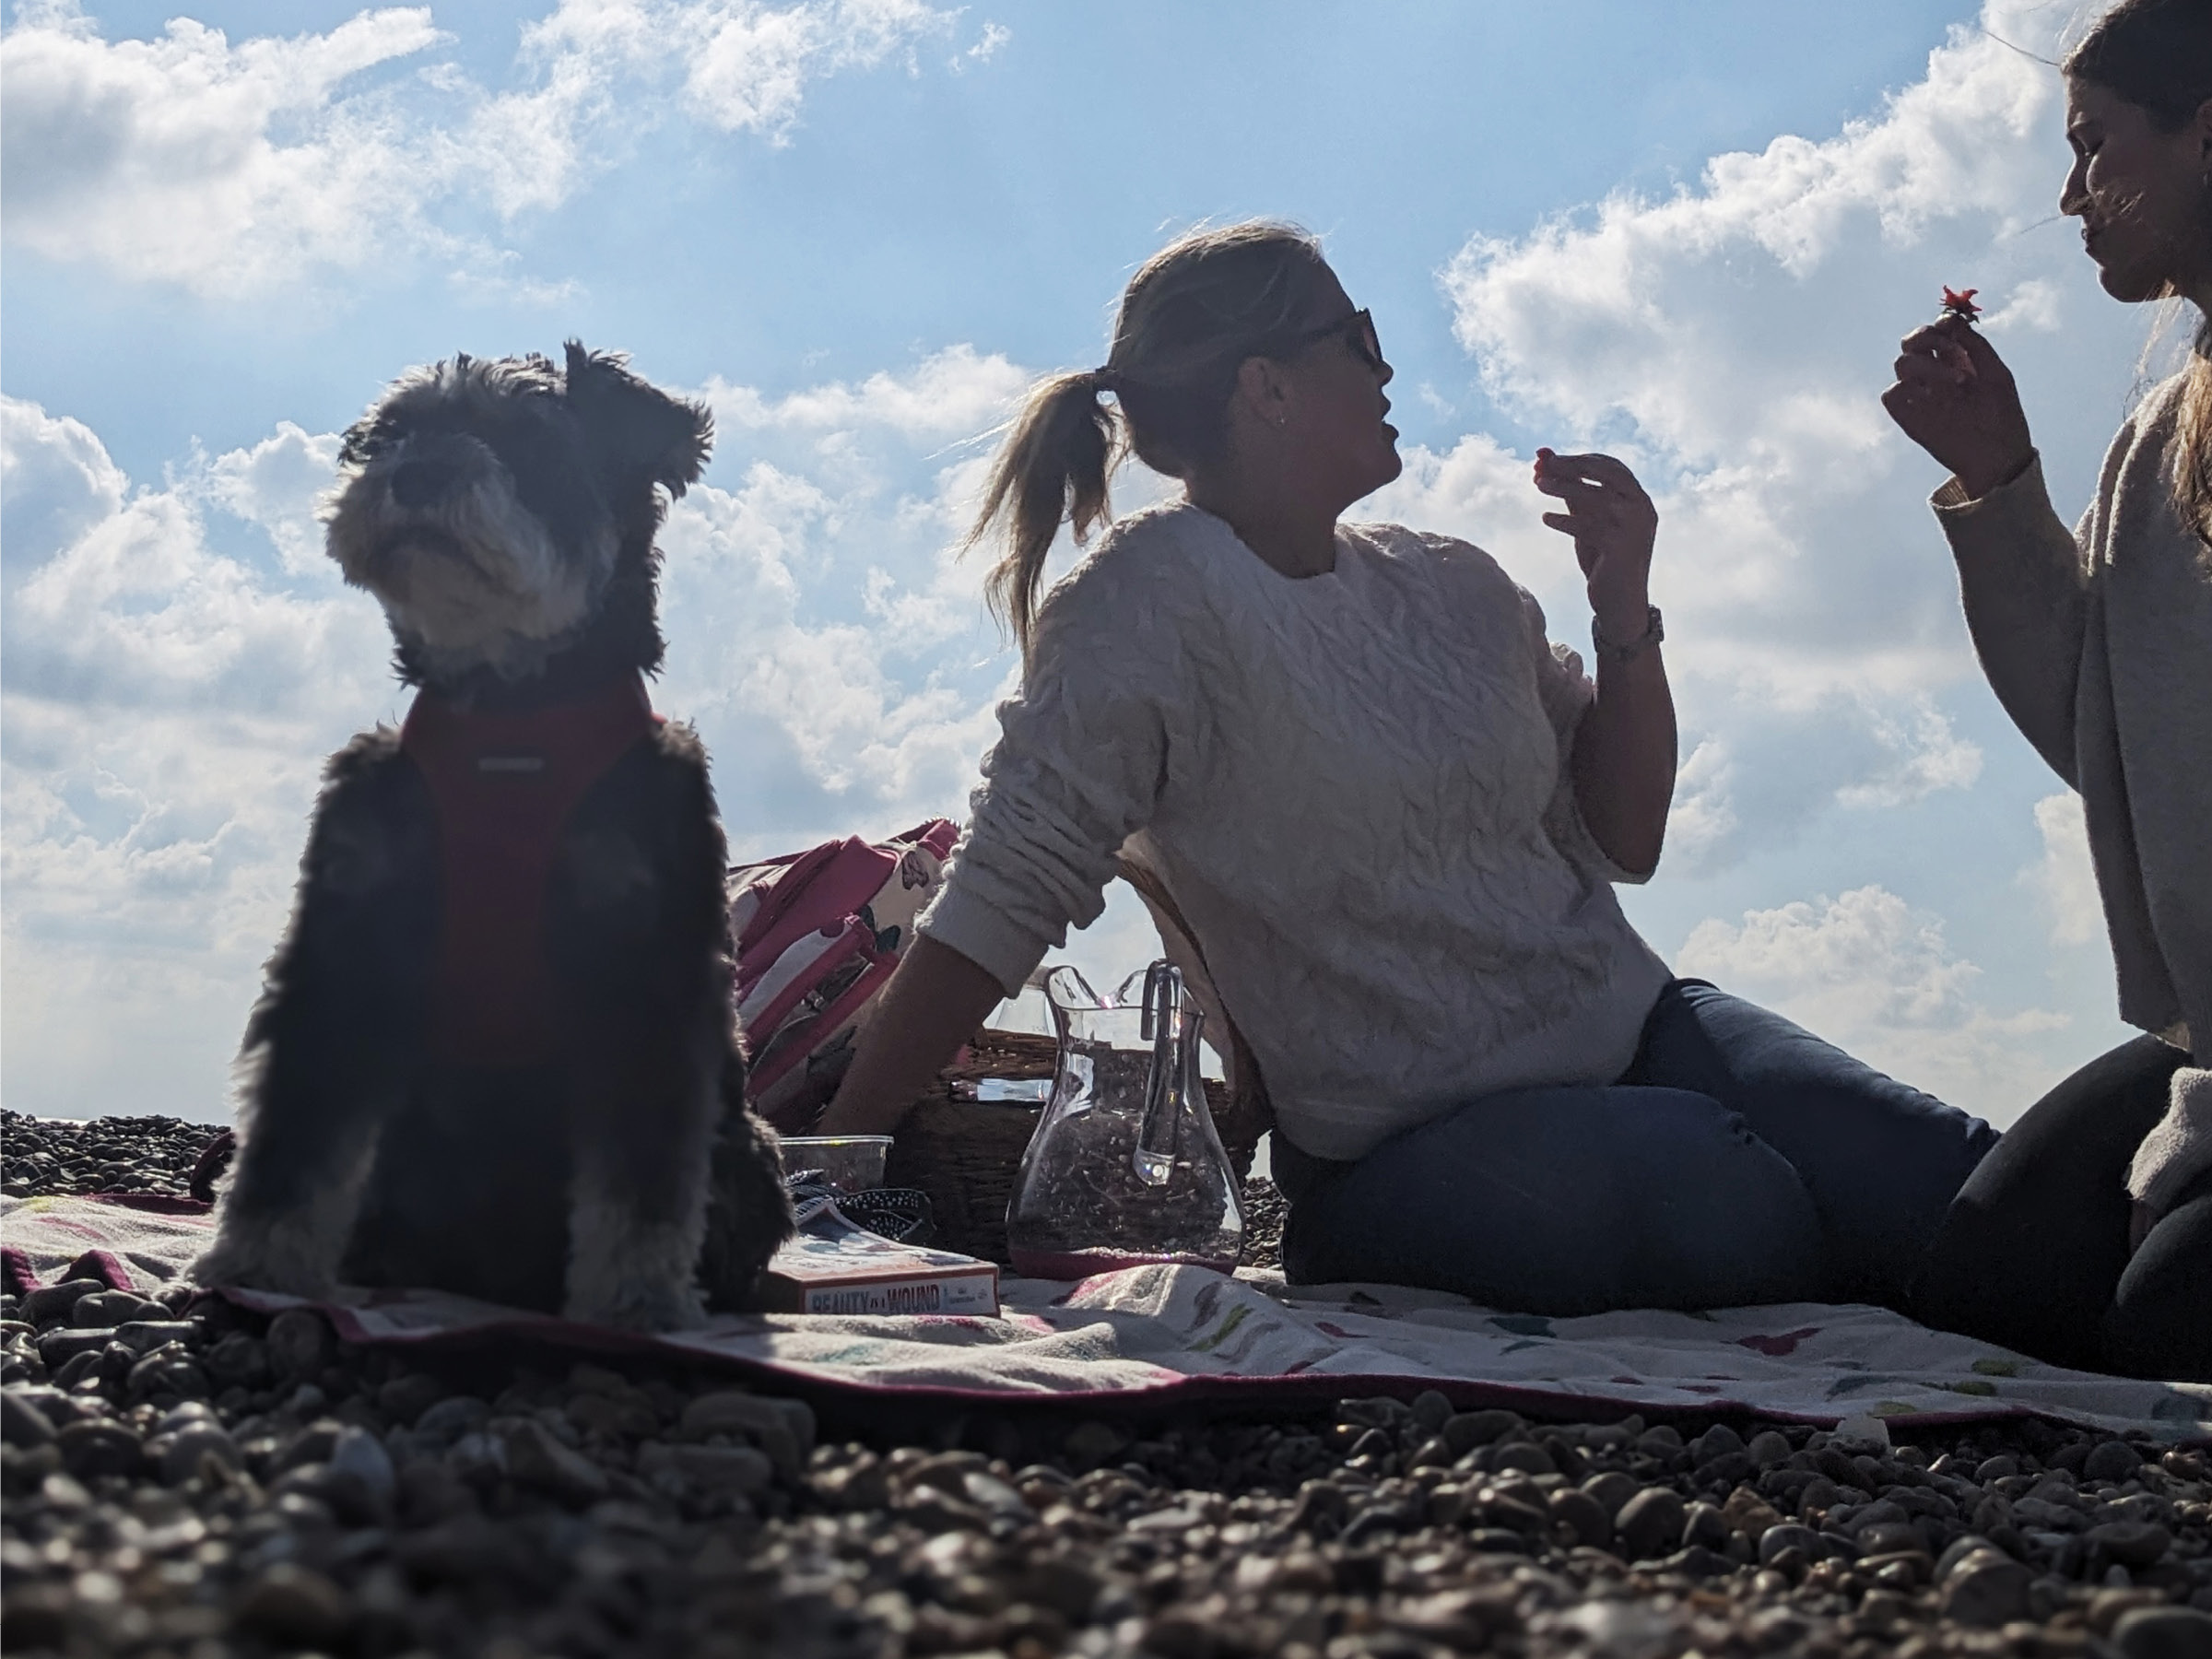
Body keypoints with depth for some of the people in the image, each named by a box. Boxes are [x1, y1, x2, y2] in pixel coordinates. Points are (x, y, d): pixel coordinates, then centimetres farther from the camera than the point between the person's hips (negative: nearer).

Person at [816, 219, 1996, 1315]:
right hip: (1413, 1147, -5)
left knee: (1970, 1186, -19)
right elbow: (1004, 902, -14)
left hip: (1630, 1032, 6)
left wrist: (1624, 610, 2)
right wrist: (836, 1157, -19)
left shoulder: (1453, 587, 10)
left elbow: (1622, 842, 16)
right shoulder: (1152, 603, -9)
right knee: (1744, 1204, -30)